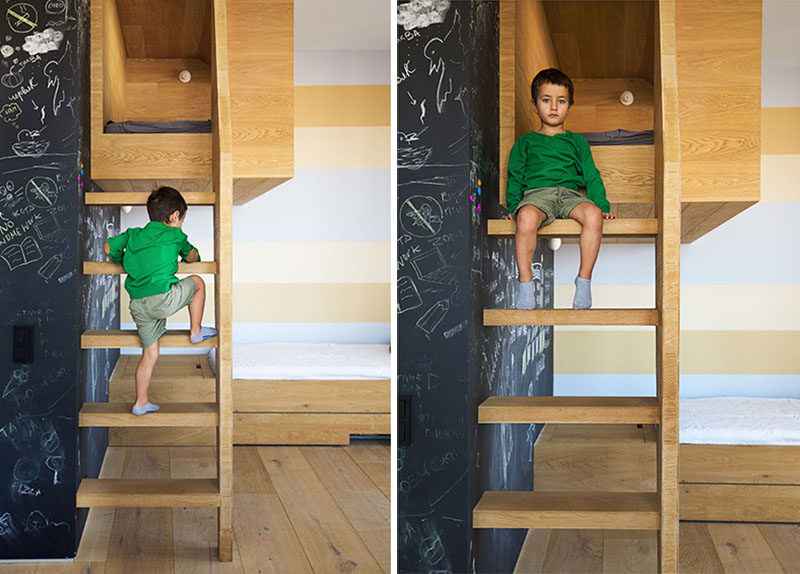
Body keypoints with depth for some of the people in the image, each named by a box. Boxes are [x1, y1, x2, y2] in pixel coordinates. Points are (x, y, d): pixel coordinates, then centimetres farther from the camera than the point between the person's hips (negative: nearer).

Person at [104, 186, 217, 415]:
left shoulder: (133, 234, 20)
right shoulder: (175, 235, 9)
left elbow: (109, 248, 22)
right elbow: (192, 257, 24)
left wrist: (125, 261, 41)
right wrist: (192, 253, 49)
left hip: (138, 306, 6)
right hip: (163, 298, -6)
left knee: (149, 354, 17)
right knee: (197, 282, 20)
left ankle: (141, 403, 21)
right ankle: (196, 331, 23)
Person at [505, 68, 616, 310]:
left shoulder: (577, 142, 26)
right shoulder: (525, 142, 23)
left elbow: (592, 177, 21)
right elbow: (515, 178, 17)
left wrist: (603, 205, 4)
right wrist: (513, 206, 0)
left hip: (570, 194, 1)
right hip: (536, 193, -1)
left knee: (593, 214, -35)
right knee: (527, 217, -39)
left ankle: (584, 281, -27)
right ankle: (525, 283, -31)